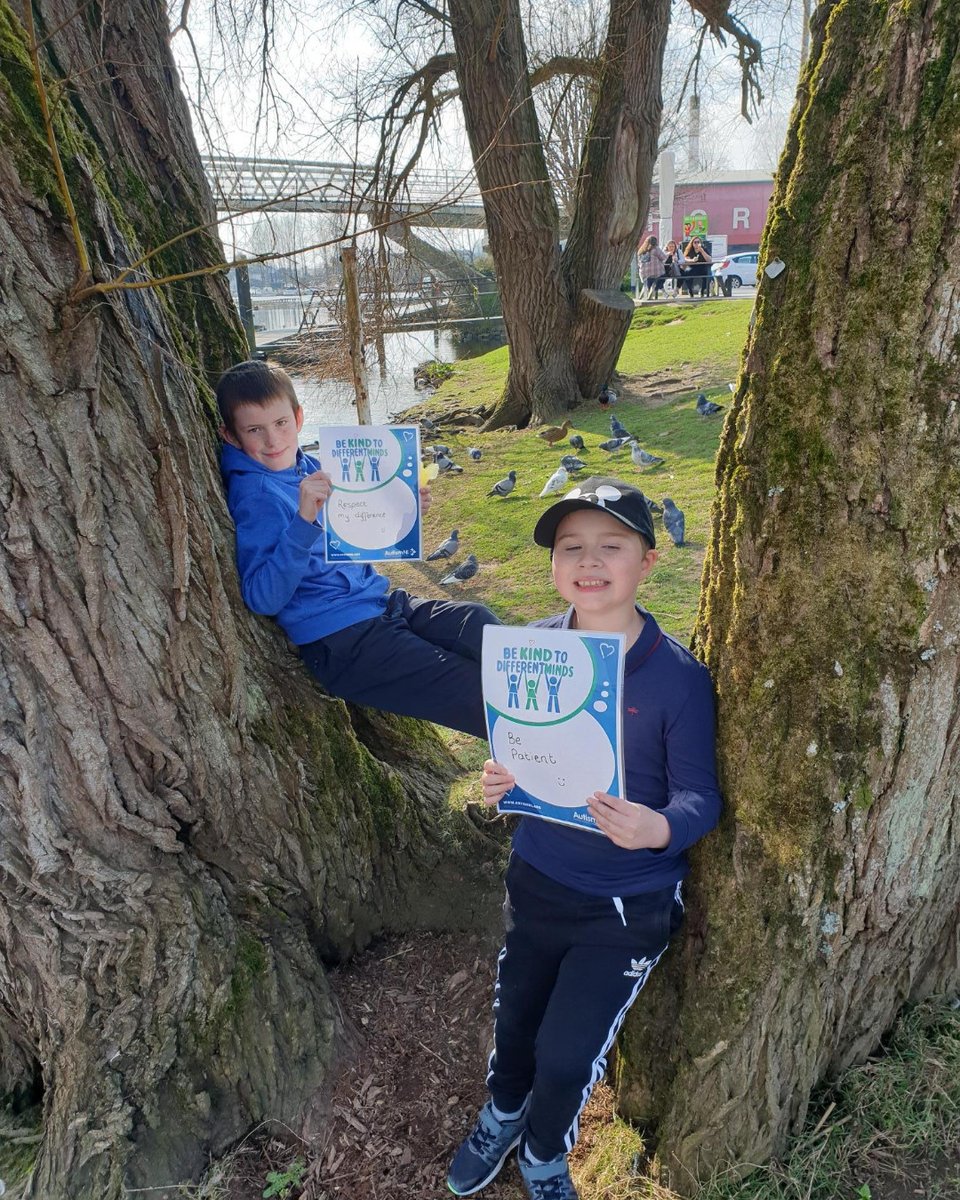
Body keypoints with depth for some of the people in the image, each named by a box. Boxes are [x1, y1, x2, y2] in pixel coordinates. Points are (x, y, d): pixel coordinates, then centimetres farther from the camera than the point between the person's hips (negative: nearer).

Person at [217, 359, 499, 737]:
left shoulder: (309, 467, 10)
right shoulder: (252, 494, -13)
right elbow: (263, 599, -21)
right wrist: (303, 519, -30)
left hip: (381, 602, 8)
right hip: (342, 641, -8)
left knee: (478, 623, -7)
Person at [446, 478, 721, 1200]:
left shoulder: (679, 677, -20)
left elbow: (699, 796, -16)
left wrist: (659, 828, -37)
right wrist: (499, 779, -18)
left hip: (630, 903, -3)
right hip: (538, 876, 4)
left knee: (567, 1054, 4)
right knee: (515, 1019, 21)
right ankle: (503, 1115, 58)